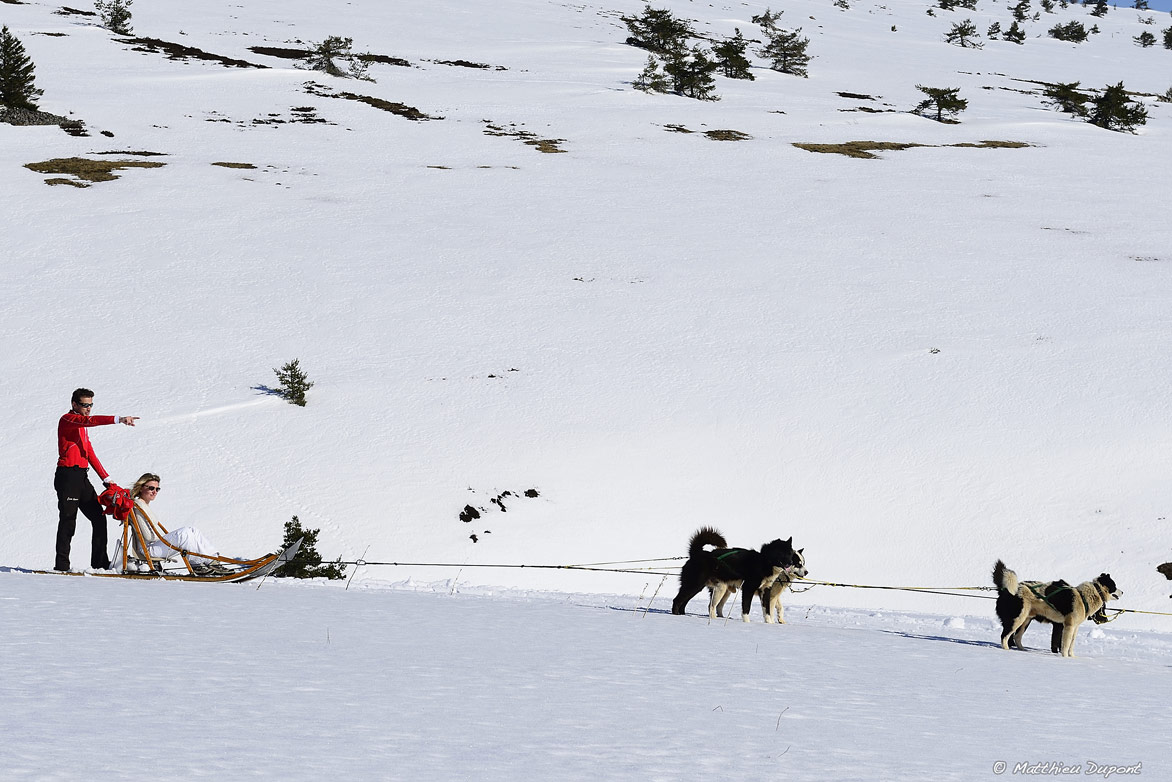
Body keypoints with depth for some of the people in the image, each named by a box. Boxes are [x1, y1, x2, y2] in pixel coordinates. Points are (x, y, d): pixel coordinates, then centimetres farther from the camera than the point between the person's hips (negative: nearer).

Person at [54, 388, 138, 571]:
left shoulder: (82, 426, 22)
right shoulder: (67, 419, -7)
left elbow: (90, 454, 24)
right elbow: (91, 420, -25)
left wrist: (106, 479, 18)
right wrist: (118, 419, -36)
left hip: (82, 478, 9)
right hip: (68, 476, -9)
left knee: (99, 518, 6)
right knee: (68, 522, -8)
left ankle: (100, 562, 11)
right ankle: (61, 565, -4)